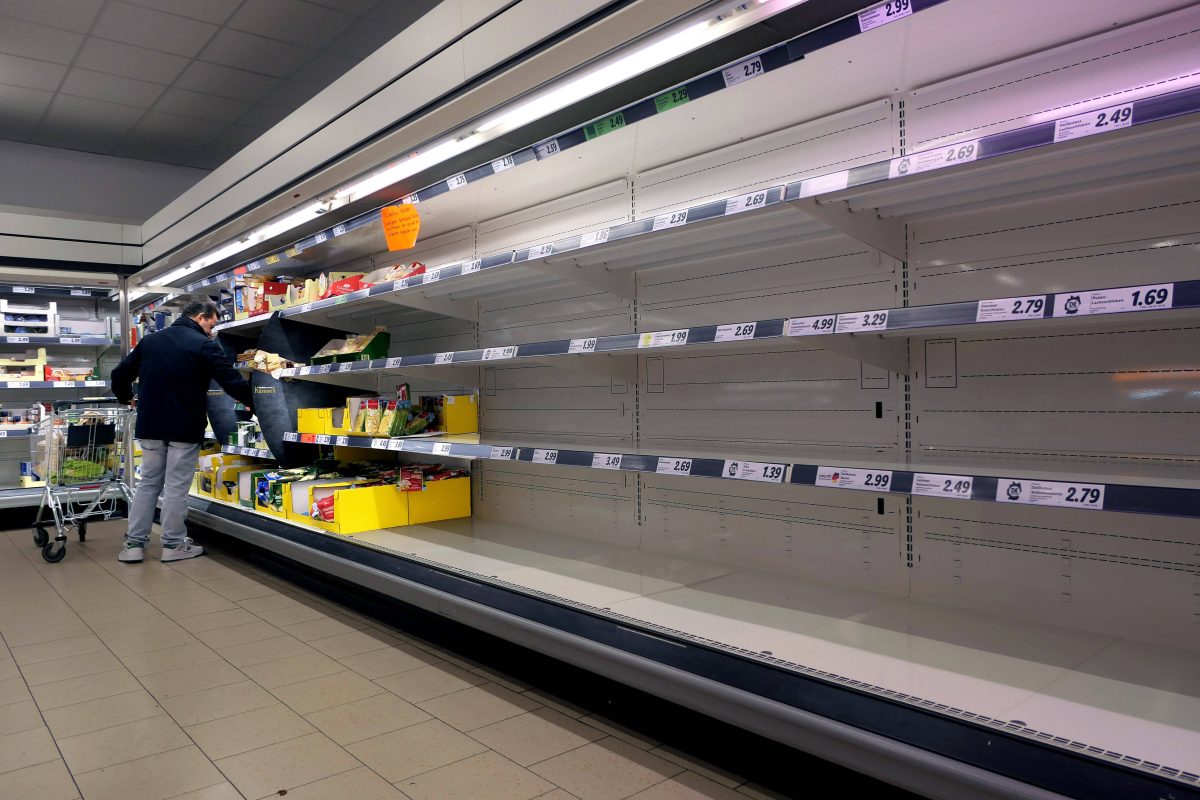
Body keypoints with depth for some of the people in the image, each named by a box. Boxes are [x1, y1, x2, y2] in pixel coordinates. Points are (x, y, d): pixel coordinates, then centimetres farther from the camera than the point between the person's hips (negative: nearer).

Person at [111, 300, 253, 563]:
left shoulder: (150, 341, 8)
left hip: (151, 426, 5)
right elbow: (232, 381, -14)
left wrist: (126, 398, 32)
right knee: (177, 487, 3)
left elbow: (120, 375, 13)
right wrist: (252, 401, 3)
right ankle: (173, 545, 11)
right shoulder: (204, 345, -10)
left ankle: (133, 544, 13)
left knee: (149, 483, 13)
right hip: (185, 429, -5)